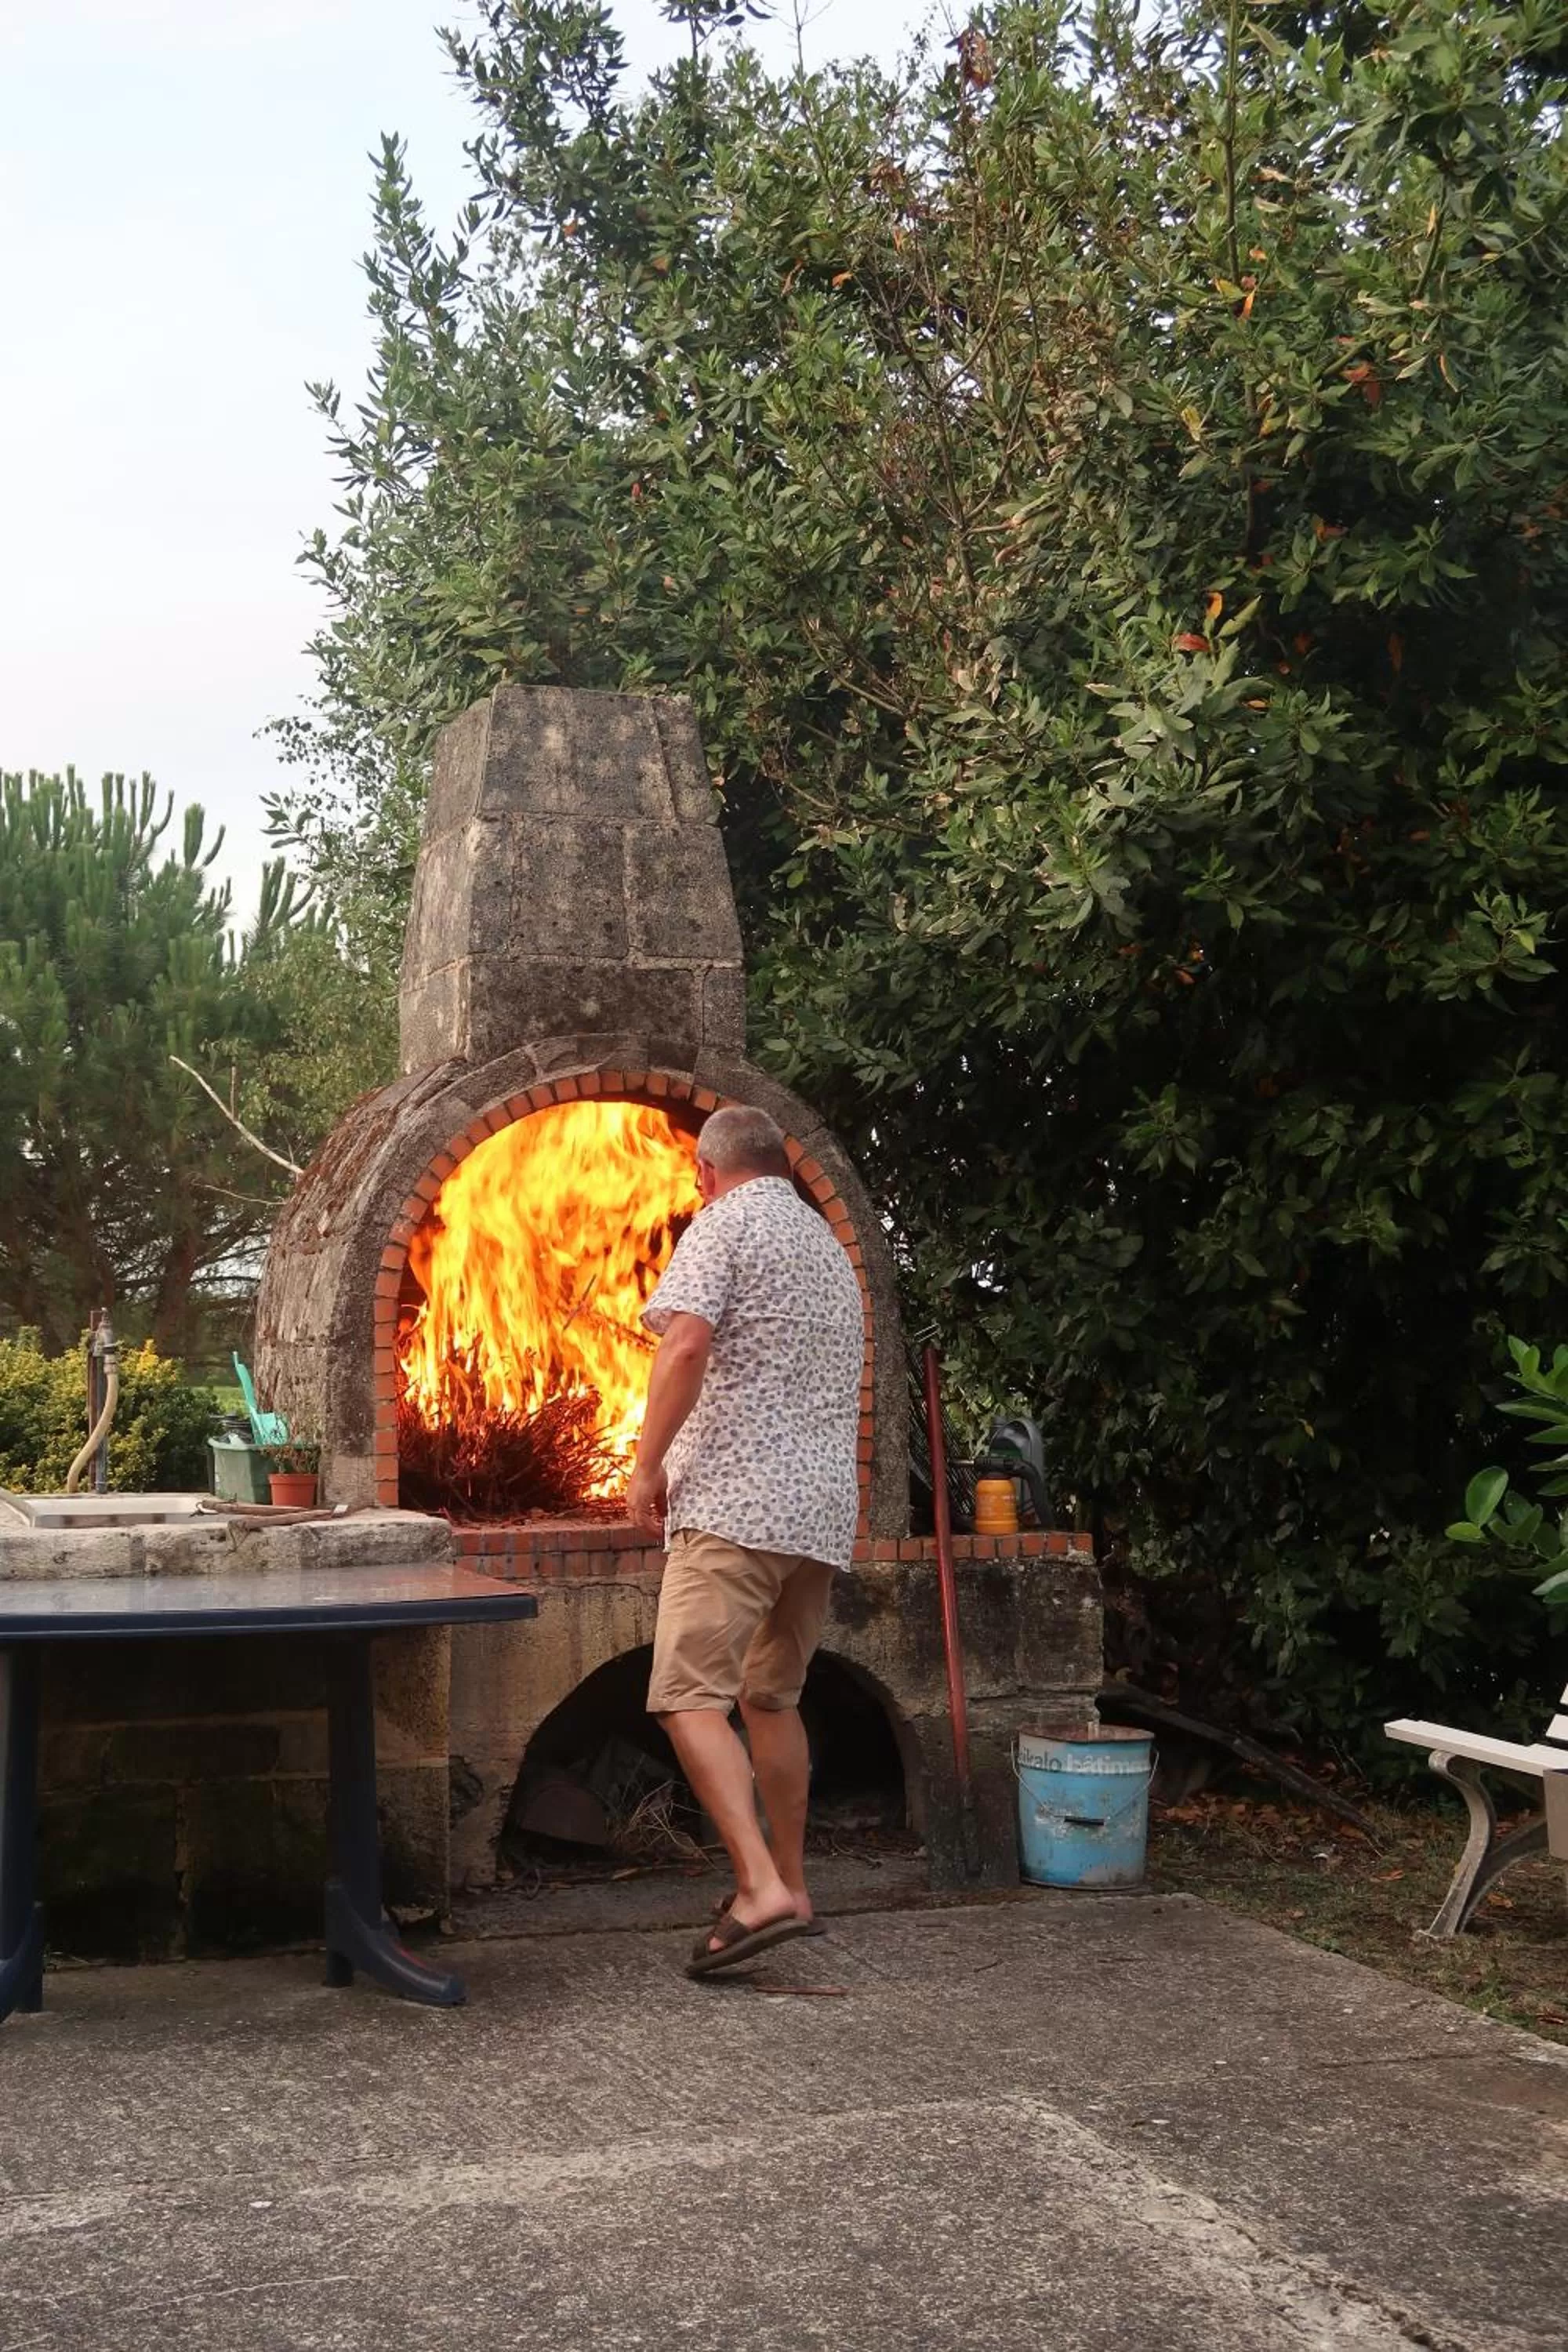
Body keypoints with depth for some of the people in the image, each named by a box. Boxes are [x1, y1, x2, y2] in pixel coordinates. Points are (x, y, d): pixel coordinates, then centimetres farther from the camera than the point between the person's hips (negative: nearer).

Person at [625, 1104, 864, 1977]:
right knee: (772, 1697, 17)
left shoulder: (722, 1226, -3)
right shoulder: (830, 1247, 22)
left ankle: (762, 1890, -22)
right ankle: (793, 1889, 22)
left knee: (691, 1696, -11)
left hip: (735, 1501, -8)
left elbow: (687, 1343, -19)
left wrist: (647, 1463, -11)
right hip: (823, 1508, 8)